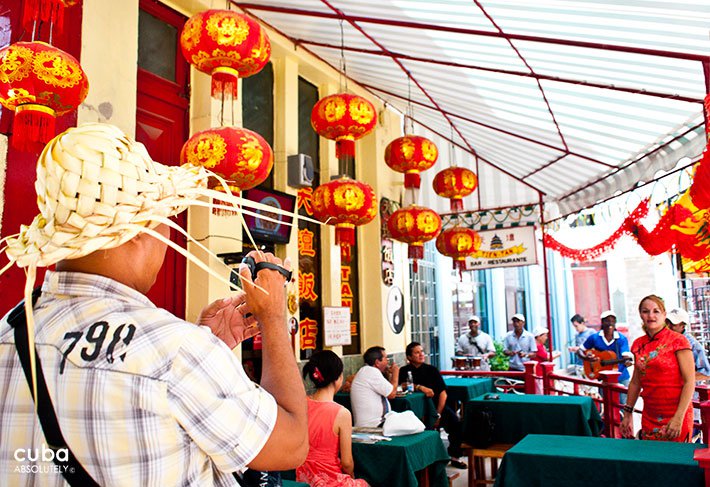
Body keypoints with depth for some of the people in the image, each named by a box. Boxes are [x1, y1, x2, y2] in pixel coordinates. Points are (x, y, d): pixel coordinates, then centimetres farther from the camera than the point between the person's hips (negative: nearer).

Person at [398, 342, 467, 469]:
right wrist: (420, 387, -28)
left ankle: (454, 456, -6)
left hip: (436, 405, 2)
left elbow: (443, 393, 3)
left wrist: (438, 414, -8)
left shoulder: (431, 370, 9)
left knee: (456, 422, -22)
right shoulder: (404, 371, 5)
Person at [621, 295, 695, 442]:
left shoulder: (677, 340, -9)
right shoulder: (639, 344, 6)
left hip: (675, 414, -5)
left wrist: (679, 417, -19)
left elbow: (690, 381, -13)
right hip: (649, 416, 5)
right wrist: (628, 414, 12)